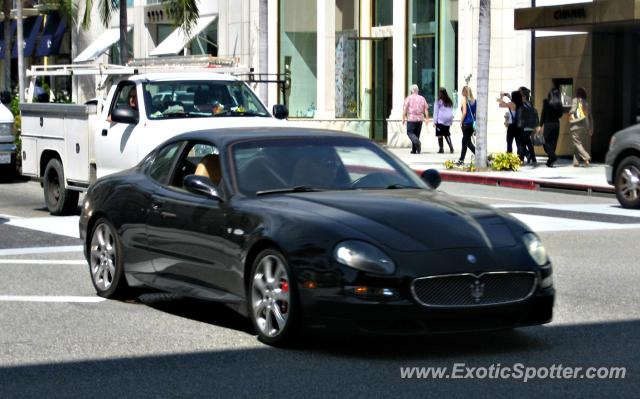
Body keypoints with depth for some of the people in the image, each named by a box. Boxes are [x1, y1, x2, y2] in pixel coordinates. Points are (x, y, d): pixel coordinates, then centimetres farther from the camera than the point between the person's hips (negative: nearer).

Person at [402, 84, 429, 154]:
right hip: (420, 119, 4)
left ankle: (417, 141, -27)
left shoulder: (408, 98, -4)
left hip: (411, 119, -4)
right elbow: (426, 109, 6)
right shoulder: (422, 98, 6)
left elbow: (405, 109, -8)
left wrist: (403, 118, -3)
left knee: (410, 132, 2)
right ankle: (414, 150, 10)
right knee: (417, 134, 11)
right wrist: (427, 119, 11)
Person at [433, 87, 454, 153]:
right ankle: (451, 147, 3)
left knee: (440, 135, 1)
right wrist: (451, 121, 19)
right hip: (448, 121, 5)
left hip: (440, 121, -5)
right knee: (447, 135, 16)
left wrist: (435, 121, 0)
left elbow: (436, 112, -5)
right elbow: (451, 112, 14)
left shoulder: (438, 102, -7)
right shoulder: (450, 102, 7)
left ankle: (441, 149, -3)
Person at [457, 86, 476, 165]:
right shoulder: (474, 100, 8)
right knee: (464, 141, 18)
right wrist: (474, 121, 14)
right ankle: (461, 160, 24)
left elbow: (464, 112, -15)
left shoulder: (464, 99, -9)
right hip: (473, 123, 7)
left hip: (466, 123, -7)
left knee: (468, 142, -1)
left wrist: (461, 122, -6)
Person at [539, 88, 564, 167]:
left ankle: (553, 156, -18)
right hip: (556, 124, 4)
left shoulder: (546, 101, -7)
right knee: (553, 143, 9)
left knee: (546, 142, 4)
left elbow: (543, 113, -9)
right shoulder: (559, 103, 3)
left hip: (548, 124, -4)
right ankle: (550, 162, 9)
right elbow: (560, 114, 8)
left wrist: (541, 125, -5)